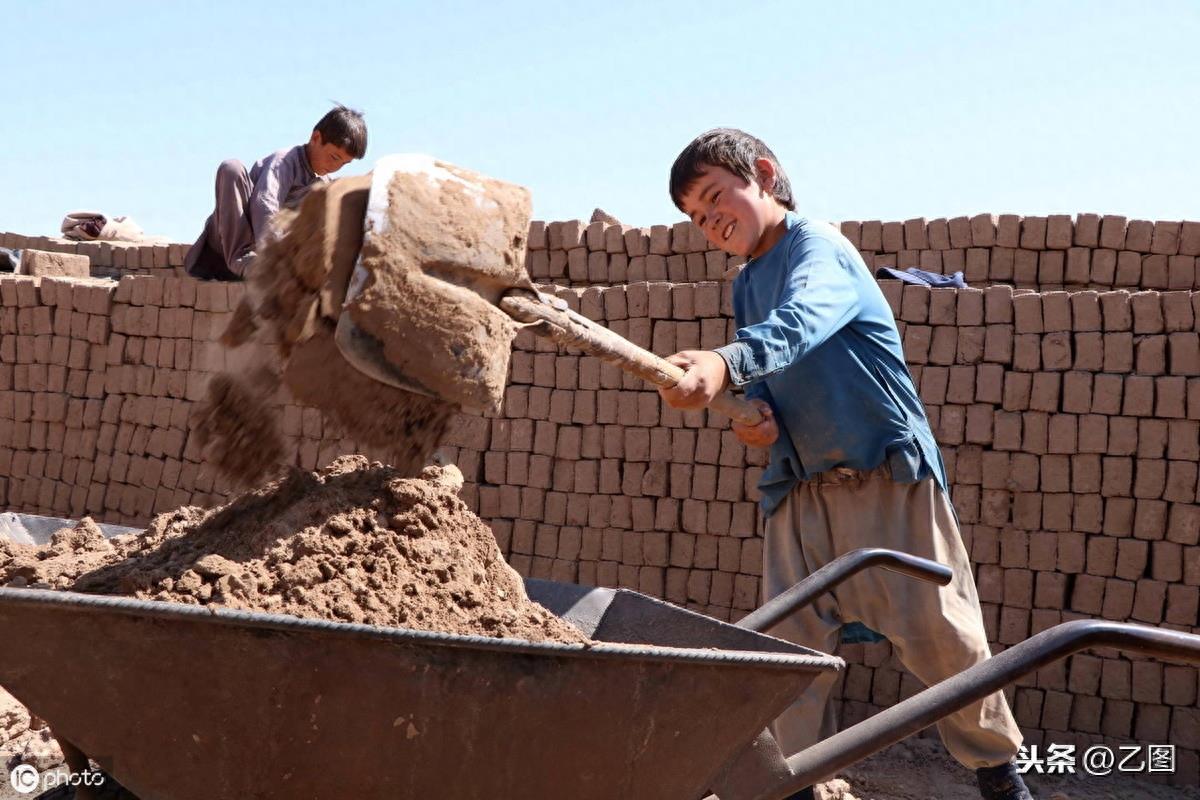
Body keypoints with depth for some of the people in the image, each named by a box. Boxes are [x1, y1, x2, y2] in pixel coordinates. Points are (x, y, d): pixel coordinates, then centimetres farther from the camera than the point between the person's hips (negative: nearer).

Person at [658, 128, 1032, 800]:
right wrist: (761, 417, -3)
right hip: (800, 485, 7)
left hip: (889, 470, -6)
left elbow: (799, 323, -31)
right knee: (792, 638, -3)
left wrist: (724, 363, -51)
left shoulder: (817, 246, -9)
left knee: (938, 630, -2)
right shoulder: (747, 287, 16)